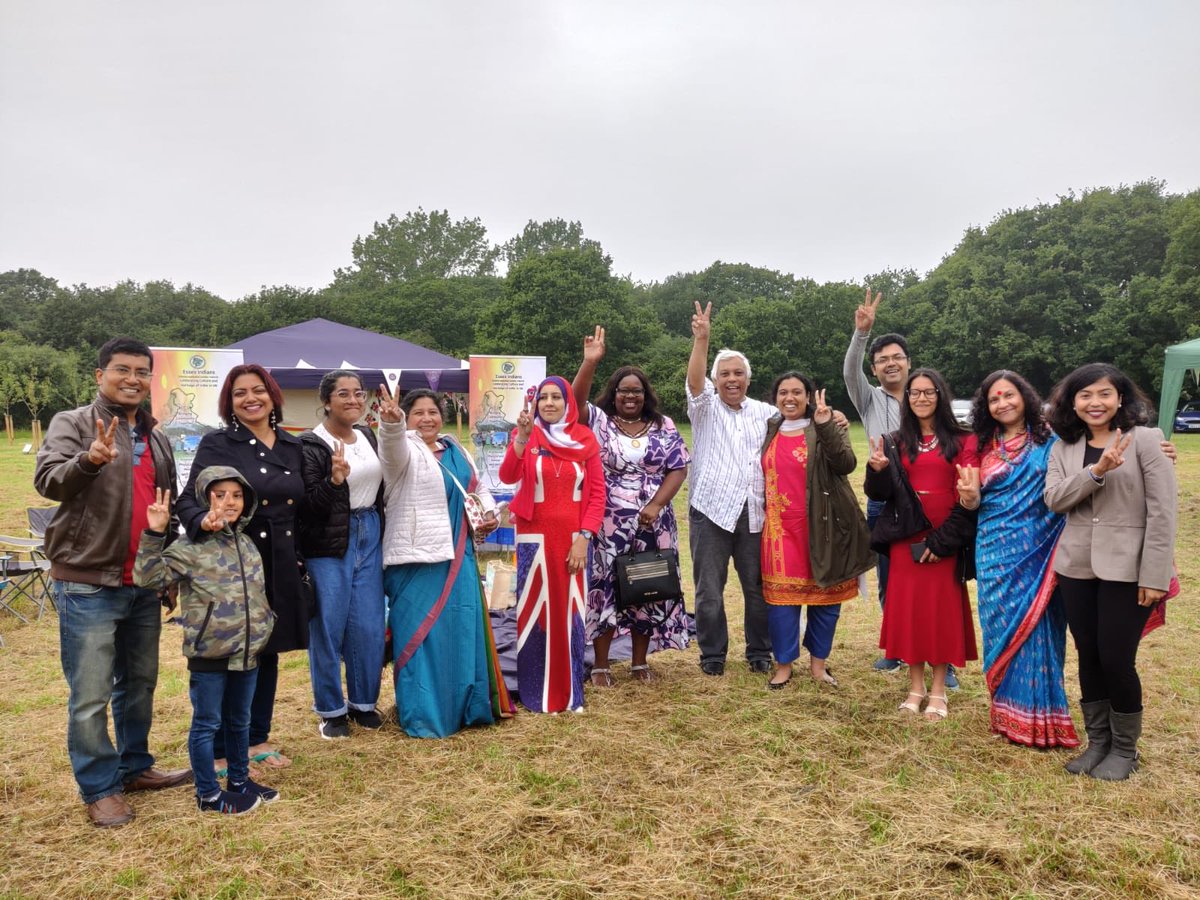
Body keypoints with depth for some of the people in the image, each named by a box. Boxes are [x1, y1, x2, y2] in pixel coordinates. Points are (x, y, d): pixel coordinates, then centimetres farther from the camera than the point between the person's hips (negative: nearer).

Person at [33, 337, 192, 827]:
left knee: (140, 682, 17)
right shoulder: (72, 423, -5)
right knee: (90, 695, 0)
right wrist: (89, 460, -44)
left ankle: (135, 766, 32)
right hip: (88, 584, -6)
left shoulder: (155, 438, 13)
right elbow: (48, 478, -24)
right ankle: (99, 788, 14)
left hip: (144, 583, 6)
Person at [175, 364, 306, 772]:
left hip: (281, 567, 5)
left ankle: (257, 739, 30)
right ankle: (220, 752, 18)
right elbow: (189, 499, -13)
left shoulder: (292, 446, 8)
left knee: (268, 653, 14)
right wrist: (203, 520, -32)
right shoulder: (217, 444, -6)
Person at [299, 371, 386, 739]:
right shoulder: (311, 445, -11)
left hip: (370, 539, 6)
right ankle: (331, 710, 19)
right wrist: (334, 480, -31)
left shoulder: (367, 435, 8)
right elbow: (308, 505, -16)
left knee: (369, 626, 8)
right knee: (329, 628, 4)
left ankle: (362, 702, 24)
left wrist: (380, 531, 17)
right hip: (329, 546, -5)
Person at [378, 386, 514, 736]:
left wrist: (490, 513, 5)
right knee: (422, 634, -3)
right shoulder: (404, 449, -6)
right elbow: (392, 440, -31)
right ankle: (422, 714, 6)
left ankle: (465, 705, 26)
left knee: (464, 630, 12)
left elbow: (478, 489, 24)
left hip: (457, 557, 7)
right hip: (417, 559, -7)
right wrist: (391, 420, -53)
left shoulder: (456, 451, 14)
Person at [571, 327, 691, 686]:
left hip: (651, 525, 2)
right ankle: (601, 665, 13)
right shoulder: (599, 421, 1)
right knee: (605, 589, 1)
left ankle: (640, 662, 24)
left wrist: (656, 505, -12)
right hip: (607, 525, -2)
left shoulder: (663, 427, 5)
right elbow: (575, 402, -18)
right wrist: (590, 361, -27)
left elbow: (678, 469, 1)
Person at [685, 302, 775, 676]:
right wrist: (701, 338, -28)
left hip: (754, 511, 3)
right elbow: (694, 381, -14)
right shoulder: (706, 407, 4)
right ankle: (712, 654, 17)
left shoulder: (765, 412, 15)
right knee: (709, 587, 3)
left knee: (758, 586, 9)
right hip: (711, 509, -2)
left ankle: (760, 652, 23)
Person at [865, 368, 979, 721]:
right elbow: (880, 493, 3)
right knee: (908, 605, 4)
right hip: (906, 537, 2)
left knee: (942, 606, 3)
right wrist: (878, 469, -18)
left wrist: (945, 539, -12)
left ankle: (938, 689, 14)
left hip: (945, 536, -2)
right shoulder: (895, 443, 7)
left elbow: (970, 491, -2)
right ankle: (915, 685, 17)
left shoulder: (957, 440, 2)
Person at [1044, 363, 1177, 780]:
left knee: (1116, 660, -1)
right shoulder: (1064, 448, 7)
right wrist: (1097, 471, -22)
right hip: (1076, 568, 4)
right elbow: (1054, 499, -7)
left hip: (1127, 569, -4)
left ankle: (1124, 749, 20)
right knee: (1089, 658, 11)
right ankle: (1097, 742, 28)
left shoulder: (1145, 440, -6)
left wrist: (1154, 576, -13)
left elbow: (1162, 513, -9)